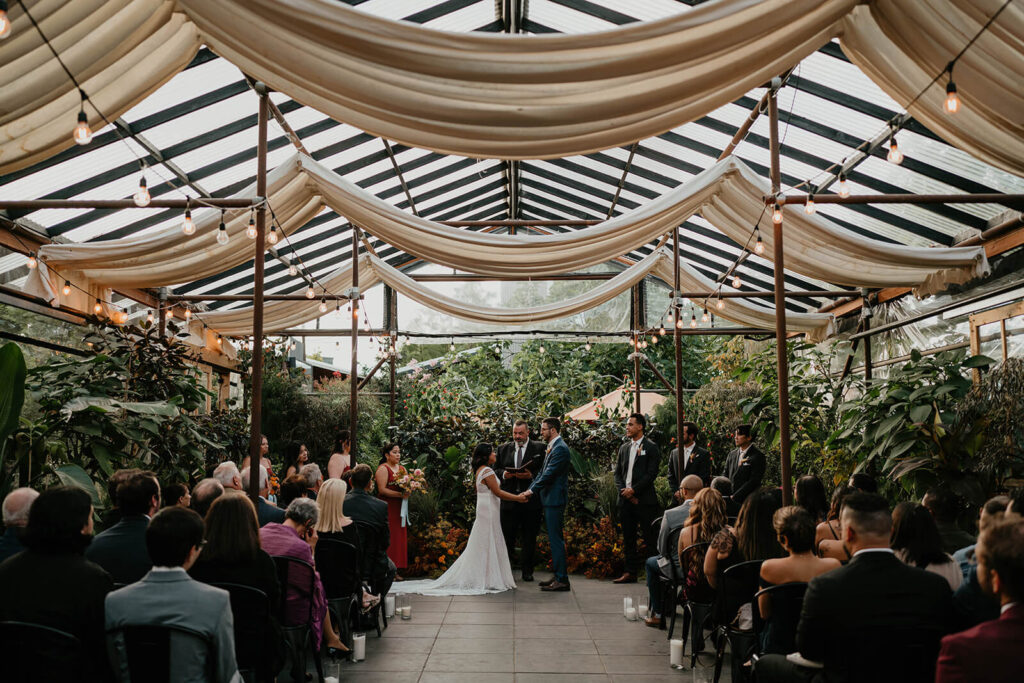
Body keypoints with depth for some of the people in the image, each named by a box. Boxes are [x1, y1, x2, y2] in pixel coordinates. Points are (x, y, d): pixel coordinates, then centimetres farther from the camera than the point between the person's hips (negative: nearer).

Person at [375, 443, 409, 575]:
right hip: (387, 508, -7)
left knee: (398, 538, 5)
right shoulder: (383, 469, -6)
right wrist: (400, 494, -19)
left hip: (399, 509, 7)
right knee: (387, 538, -9)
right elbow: (382, 490, -15)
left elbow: (407, 486, 17)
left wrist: (408, 492, -6)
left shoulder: (402, 469, 18)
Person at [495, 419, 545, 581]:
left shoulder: (539, 448, 3)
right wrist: (503, 474, -7)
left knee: (529, 539, 6)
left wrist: (531, 475, -17)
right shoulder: (503, 449, 12)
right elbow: (496, 469, 14)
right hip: (509, 500, 2)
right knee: (507, 537, 3)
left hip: (531, 500, -2)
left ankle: (527, 571, 16)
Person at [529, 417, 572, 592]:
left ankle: (562, 580, -4)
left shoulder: (560, 448, -16)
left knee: (556, 539, -8)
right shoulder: (552, 447, 16)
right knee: (554, 539, 14)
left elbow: (549, 474, -20)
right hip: (550, 499, 10)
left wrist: (532, 490, -16)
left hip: (555, 499, -10)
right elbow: (543, 472, 18)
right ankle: (558, 576, 22)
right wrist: (530, 489, 8)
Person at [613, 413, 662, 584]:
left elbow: (651, 474, -10)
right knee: (628, 538, 9)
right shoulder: (624, 448, 16)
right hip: (626, 499, 6)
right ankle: (630, 572, 16)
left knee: (650, 537, -5)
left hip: (644, 499, -6)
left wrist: (633, 490, -14)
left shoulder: (651, 447, -2)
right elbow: (618, 472, 14)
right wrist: (623, 490, -2)